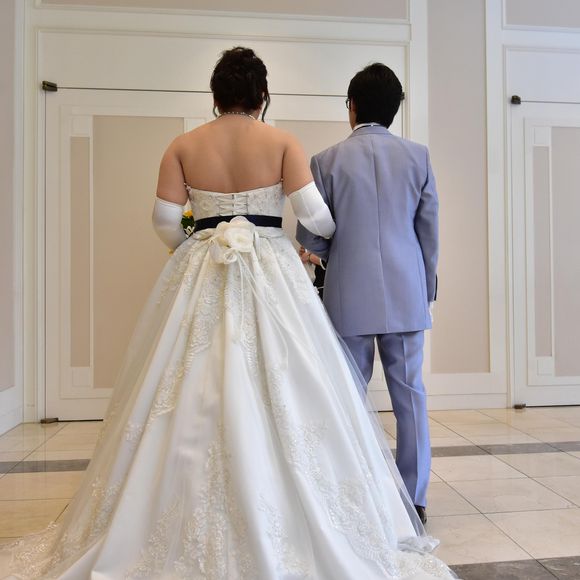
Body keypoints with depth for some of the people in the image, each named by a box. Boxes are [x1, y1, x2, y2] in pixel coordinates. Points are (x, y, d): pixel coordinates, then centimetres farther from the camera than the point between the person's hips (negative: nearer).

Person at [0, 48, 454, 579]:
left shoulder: (183, 146, 6)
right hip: (271, 274, -1)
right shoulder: (282, 142, 0)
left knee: (193, 397, 8)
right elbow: (314, 214, -7)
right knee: (278, 397, 3)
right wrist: (330, 237, 15)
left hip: (200, 279, 2)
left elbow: (164, 222, 3)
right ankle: (279, 534, 11)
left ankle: (189, 535, 18)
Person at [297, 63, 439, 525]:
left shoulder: (327, 161, -3)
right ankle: (414, 497, 18)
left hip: (351, 295, -2)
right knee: (410, 392, 9)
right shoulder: (418, 156, 2)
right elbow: (430, 230, 5)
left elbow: (309, 235, -1)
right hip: (406, 292, 2)